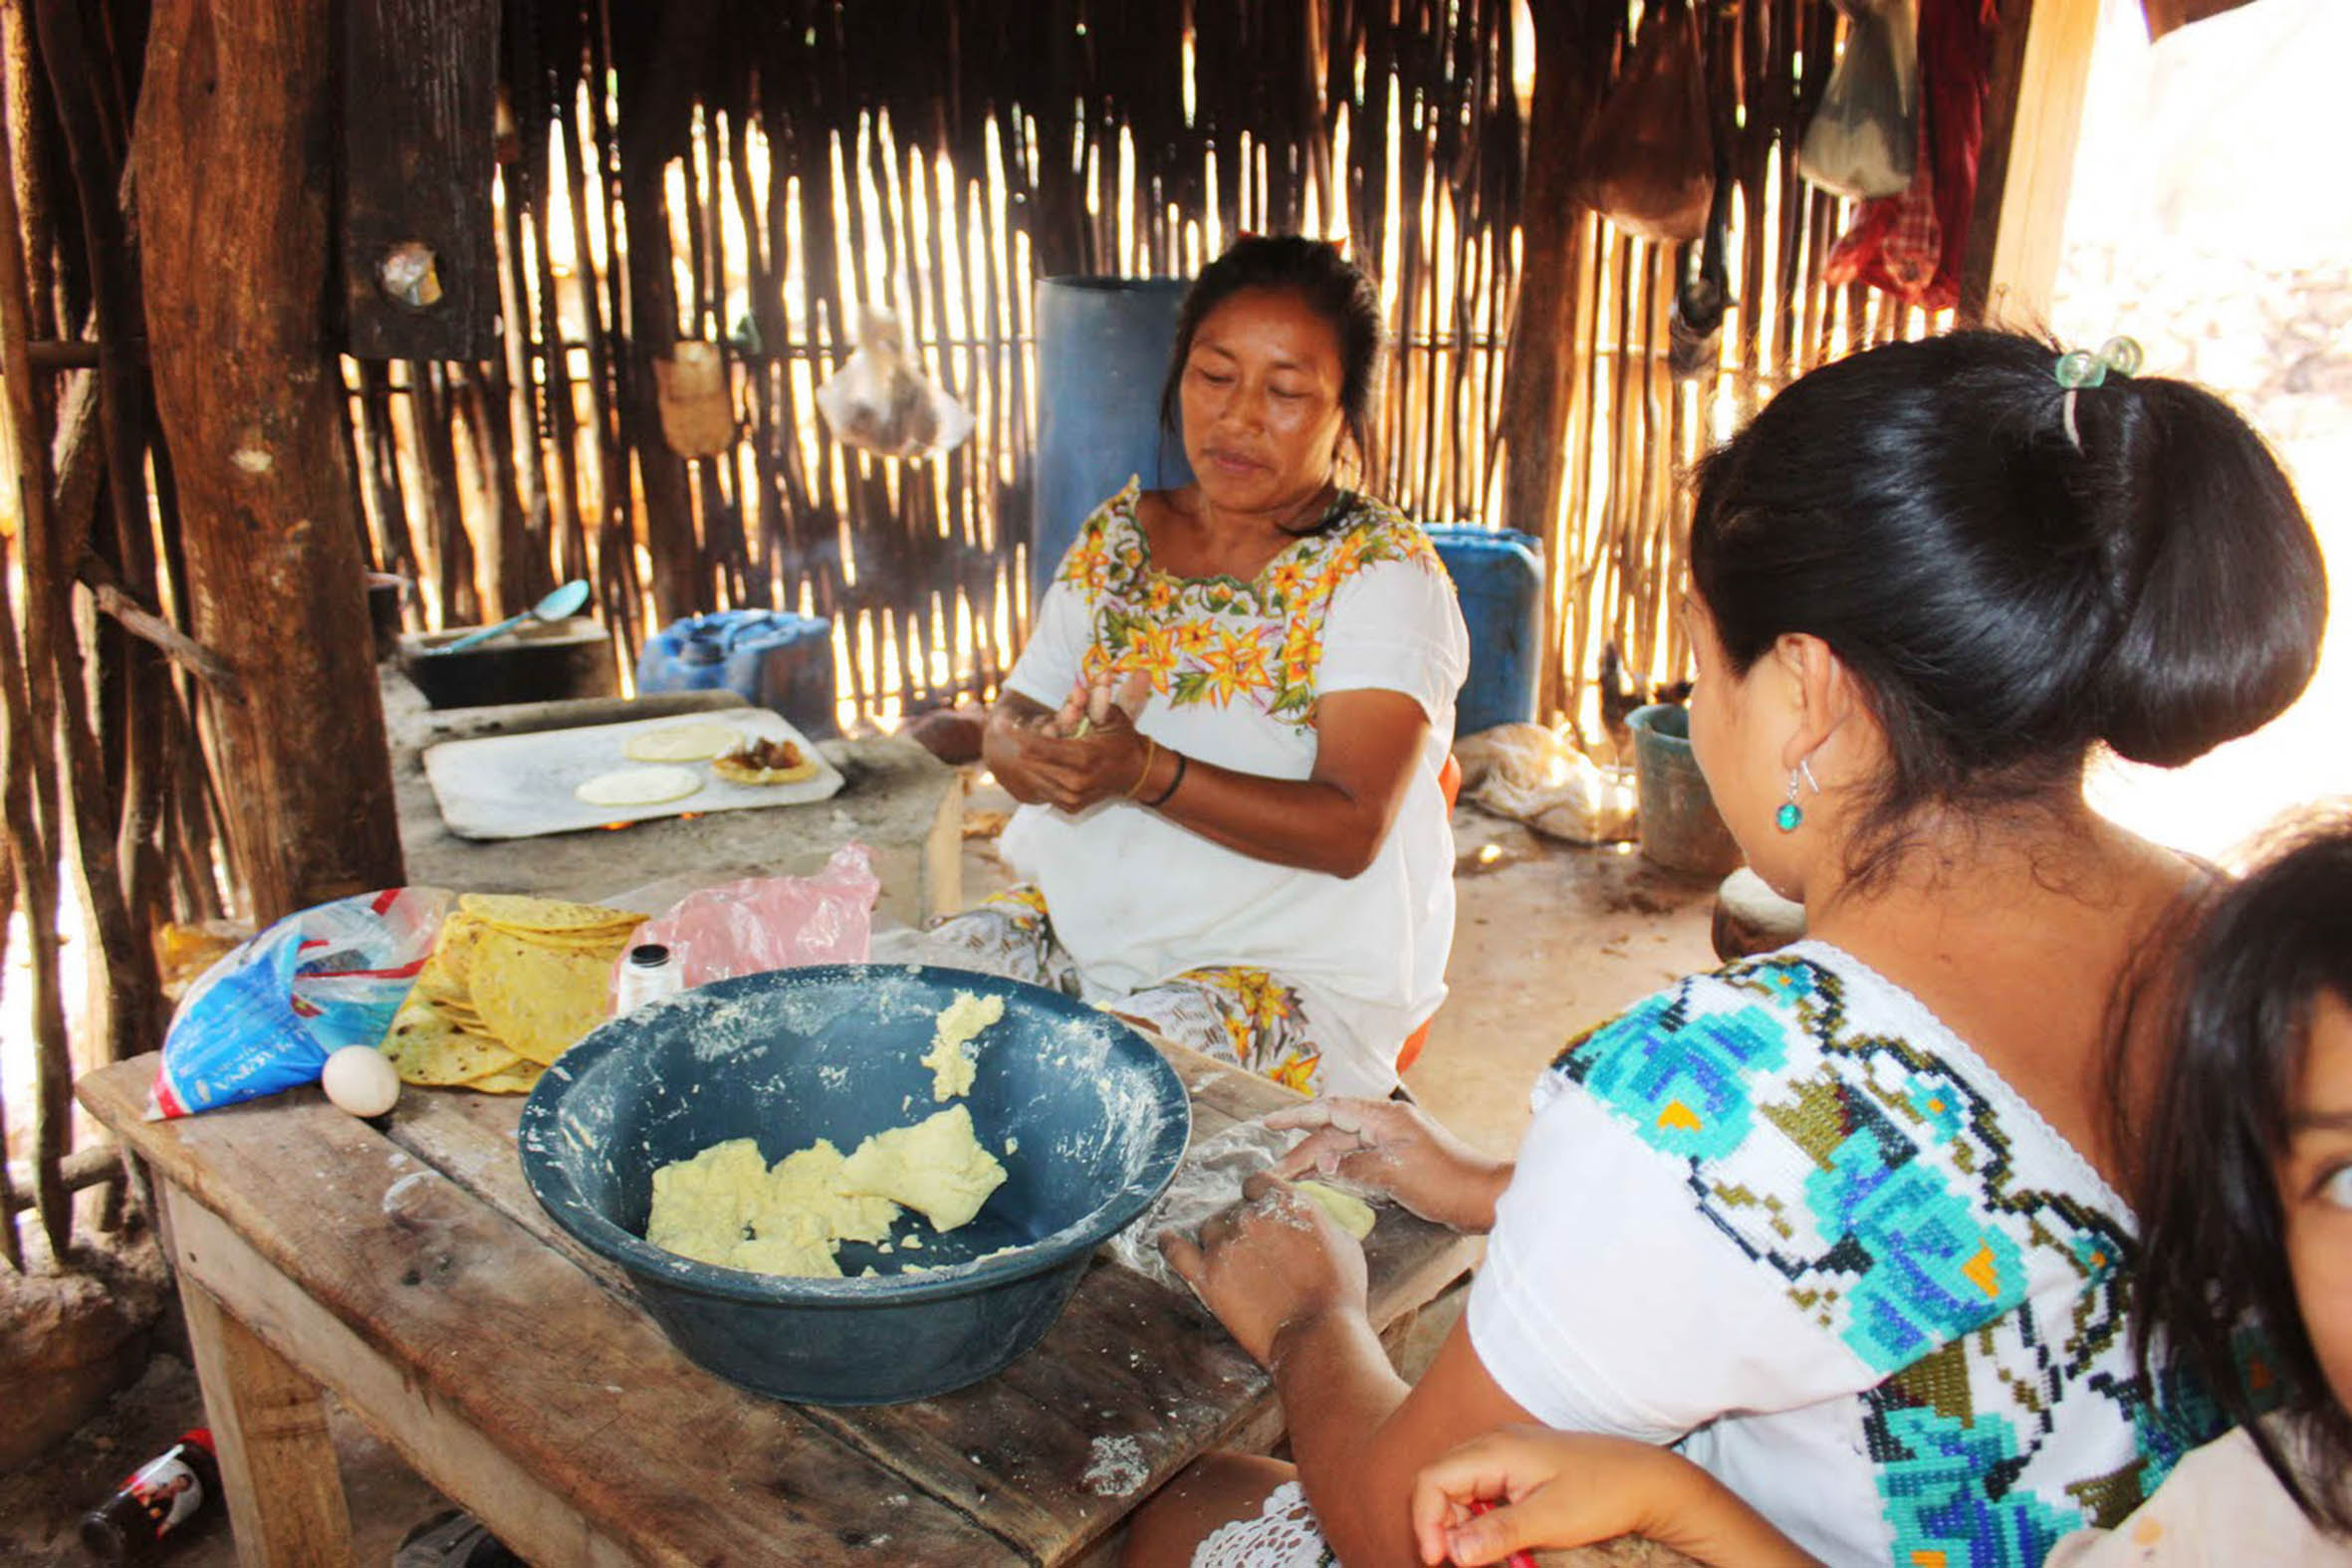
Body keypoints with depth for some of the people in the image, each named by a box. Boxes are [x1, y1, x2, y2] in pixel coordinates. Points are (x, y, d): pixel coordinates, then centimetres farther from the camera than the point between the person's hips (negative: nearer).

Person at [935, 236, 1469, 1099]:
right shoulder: (1119, 531, 8)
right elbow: (1005, 723, 9)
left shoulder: (1384, 572, -9)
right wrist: (1032, 754, -17)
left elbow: (1351, 831, -19)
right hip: (1071, 921, 5)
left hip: (1289, 970, -5)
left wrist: (1146, 772, -32)